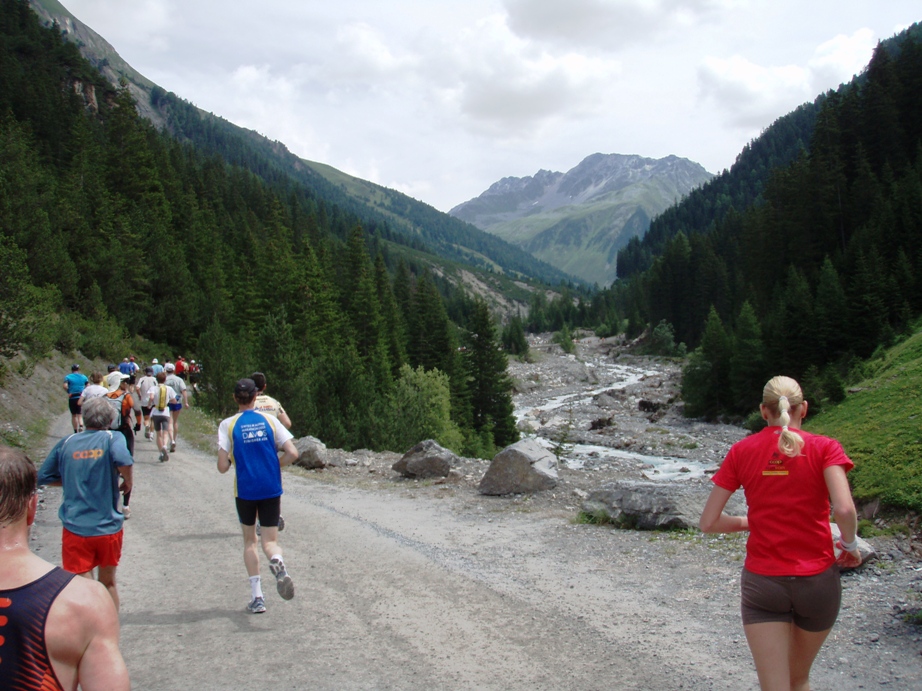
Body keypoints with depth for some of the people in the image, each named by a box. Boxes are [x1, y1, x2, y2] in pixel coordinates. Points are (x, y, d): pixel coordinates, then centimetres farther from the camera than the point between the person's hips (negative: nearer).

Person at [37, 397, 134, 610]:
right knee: (108, 583, 20)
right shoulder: (112, 438, -6)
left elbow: (43, 477, 9)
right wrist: (127, 482, -7)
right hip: (108, 528, 0)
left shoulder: (66, 443, 3)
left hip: (75, 530, 0)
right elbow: (123, 462, -26)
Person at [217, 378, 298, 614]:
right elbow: (292, 454, -5)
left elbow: (222, 467, -9)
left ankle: (257, 597, 12)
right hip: (271, 489, 1)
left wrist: (231, 460, 13)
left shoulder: (228, 425, -4)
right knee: (270, 540, 7)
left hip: (245, 490, -1)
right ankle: (277, 561, -29)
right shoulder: (269, 420, 1)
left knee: (249, 541, 16)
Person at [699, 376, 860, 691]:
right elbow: (844, 509, -19)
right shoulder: (824, 447, -4)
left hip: (761, 582, 0)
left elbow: (708, 522, -1)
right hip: (818, 580, 1)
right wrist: (850, 545, 1)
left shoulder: (741, 451, 0)